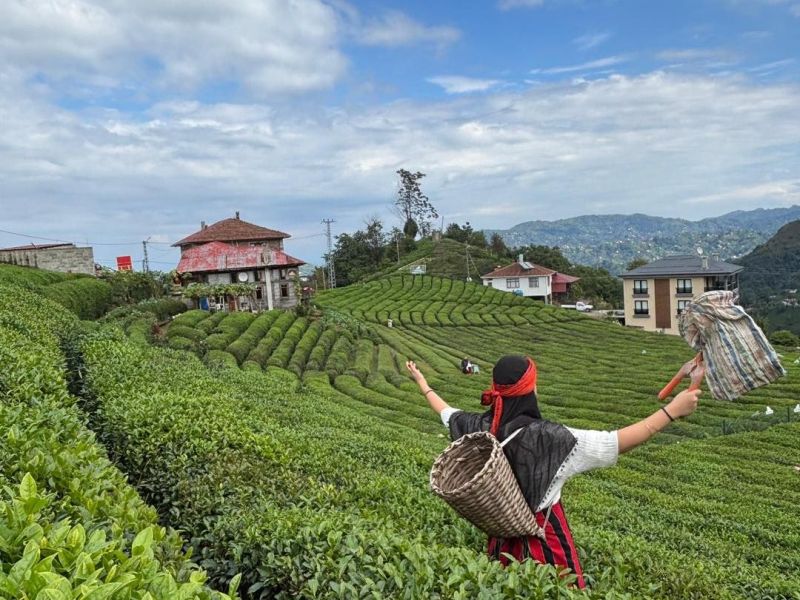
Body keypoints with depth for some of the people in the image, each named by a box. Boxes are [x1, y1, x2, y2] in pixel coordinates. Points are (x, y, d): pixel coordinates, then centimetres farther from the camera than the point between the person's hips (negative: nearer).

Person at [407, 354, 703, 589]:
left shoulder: (478, 426, -12)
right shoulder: (547, 437, -29)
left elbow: (446, 412, 9)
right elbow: (615, 443, -30)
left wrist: (422, 382, 26)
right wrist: (672, 411, -27)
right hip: (543, 532, -5)